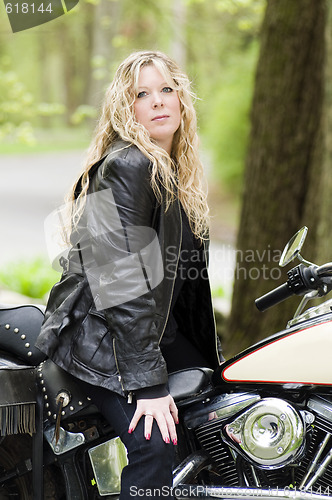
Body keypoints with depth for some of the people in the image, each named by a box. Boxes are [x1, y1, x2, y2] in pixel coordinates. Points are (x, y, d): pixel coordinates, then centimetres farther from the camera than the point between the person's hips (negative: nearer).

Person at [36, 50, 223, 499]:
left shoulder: (176, 170, 12)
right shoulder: (127, 166, -18)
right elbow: (123, 283, -24)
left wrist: (214, 353, 17)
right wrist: (148, 382, -27)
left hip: (157, 326, 10)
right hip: (100, 333, -10)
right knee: (154, 444, -24)